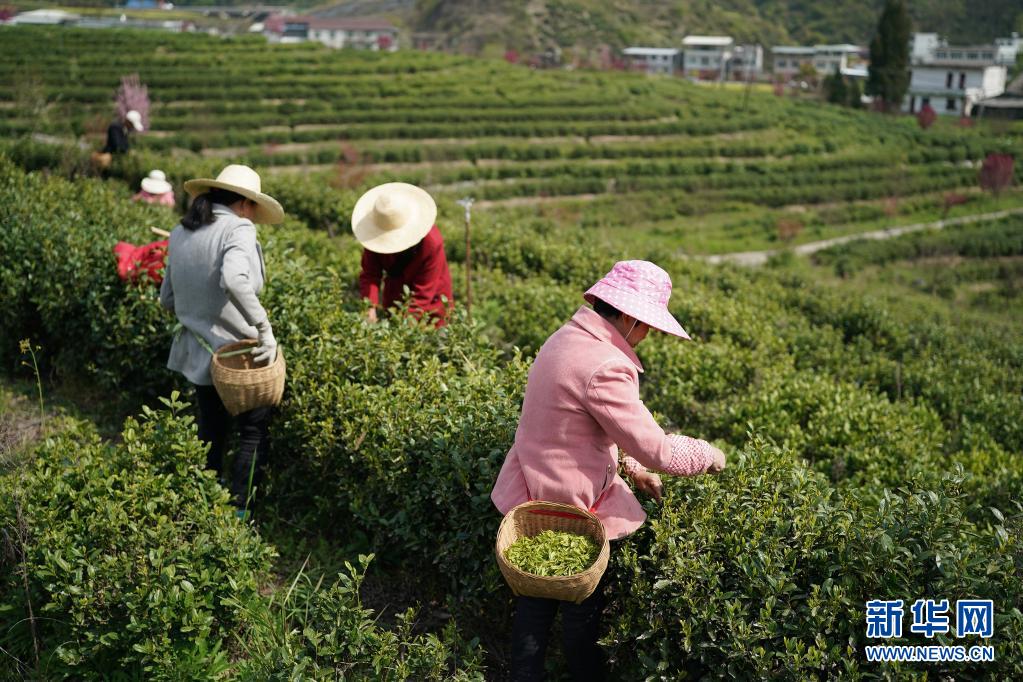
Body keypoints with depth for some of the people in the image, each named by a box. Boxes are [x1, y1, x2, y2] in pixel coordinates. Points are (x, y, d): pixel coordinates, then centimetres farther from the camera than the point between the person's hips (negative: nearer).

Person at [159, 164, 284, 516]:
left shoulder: (180, 233, 7)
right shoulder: (238, 229, -16)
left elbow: (167, 298, 14)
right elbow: (234, 280, -36)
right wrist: (265, 329, -30)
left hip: (198, 351, 7)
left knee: (211, 433, 21)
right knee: (254, 435, 9)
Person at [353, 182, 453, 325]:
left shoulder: (432, 243, -33)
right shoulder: (376, 235, -21)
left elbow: (423, 293, -29)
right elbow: (369, 273, -22)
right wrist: (370, 306, -39)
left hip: (430, 303, -4)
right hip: (394, 297, 4)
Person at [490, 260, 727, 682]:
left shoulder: (567, 338, 2)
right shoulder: (605, 368, -28)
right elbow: (656, 450, -24)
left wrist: (631, 467, 11)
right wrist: (708, 456, -7)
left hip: (533, 497, 9)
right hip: (571, 509, -8)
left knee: (536, 602, 22)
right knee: (583, 611, 13)